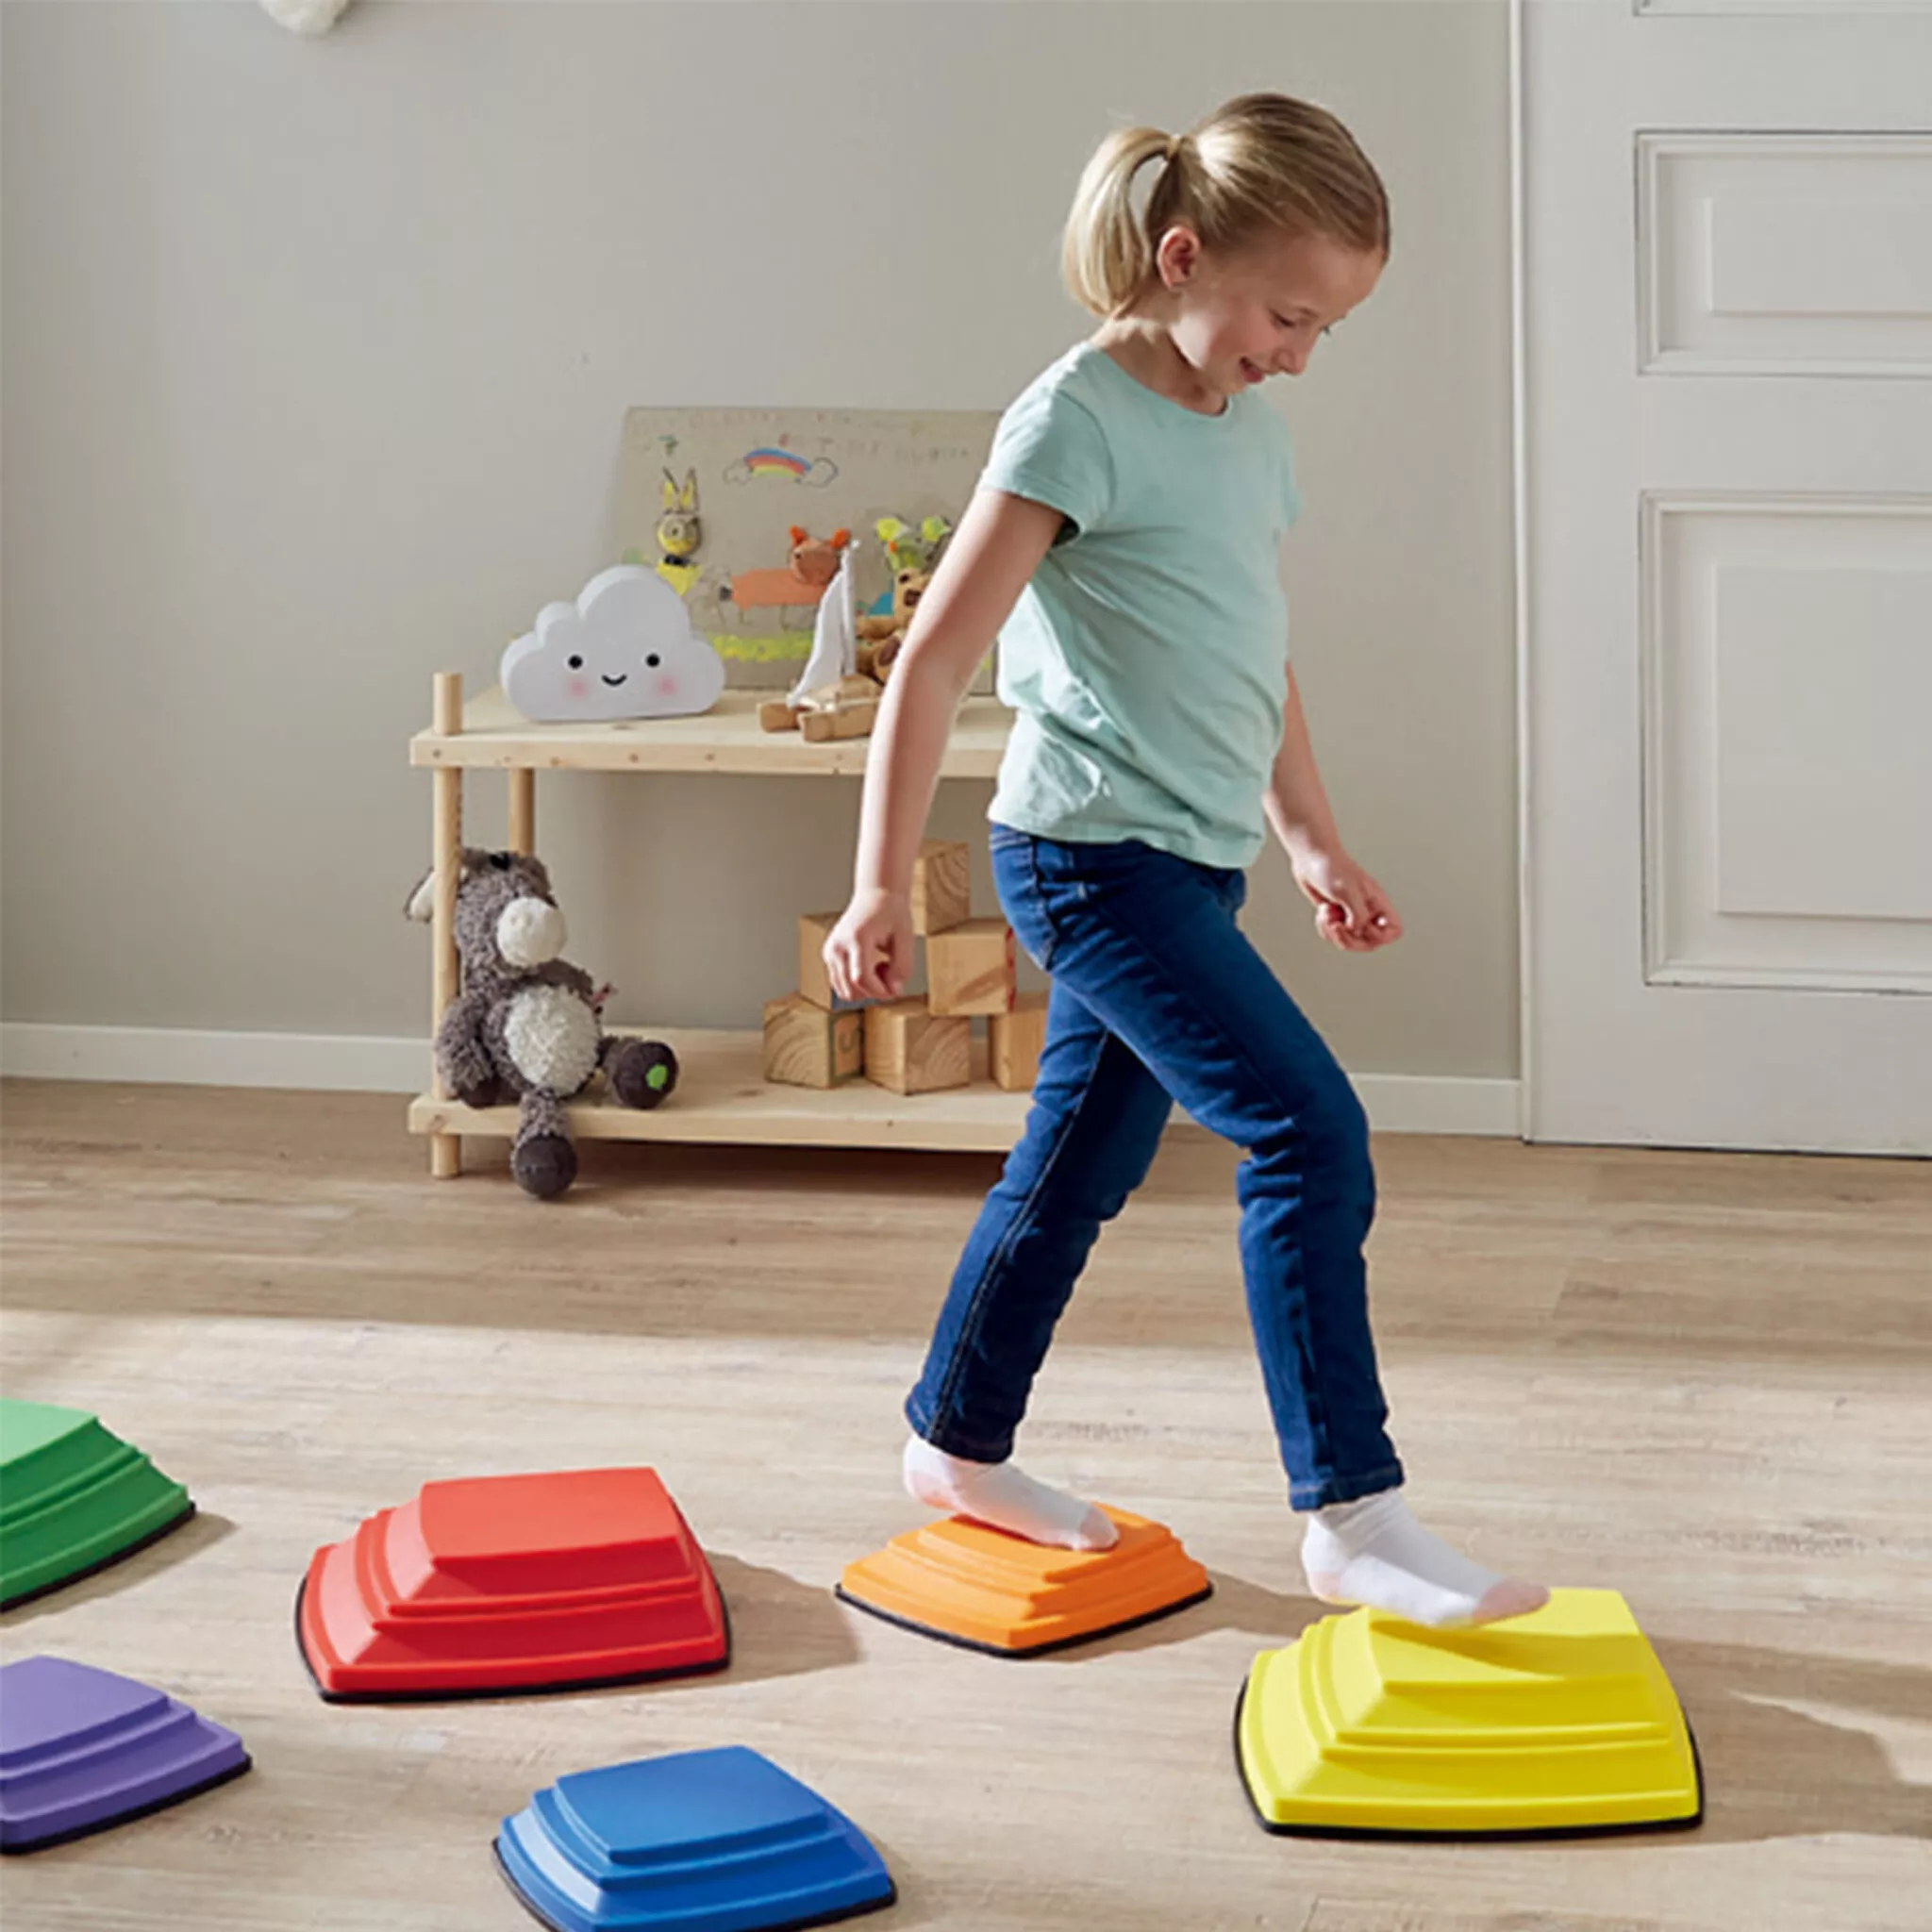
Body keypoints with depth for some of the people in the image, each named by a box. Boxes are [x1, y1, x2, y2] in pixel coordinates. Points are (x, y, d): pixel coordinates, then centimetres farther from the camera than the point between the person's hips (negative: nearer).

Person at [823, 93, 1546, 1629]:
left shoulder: (1251, 435, 12)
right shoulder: (1083, 419, -13)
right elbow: (936, 655, -14)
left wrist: (1311, 838, 28)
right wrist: (884, 884, -15)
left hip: (1187, 865, 9)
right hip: (1092, 853, -9)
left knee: (1080, 1167, 17)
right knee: (1310, 1130, -16)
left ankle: (958, 1447, 33)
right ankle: (1351, 1515, -14)